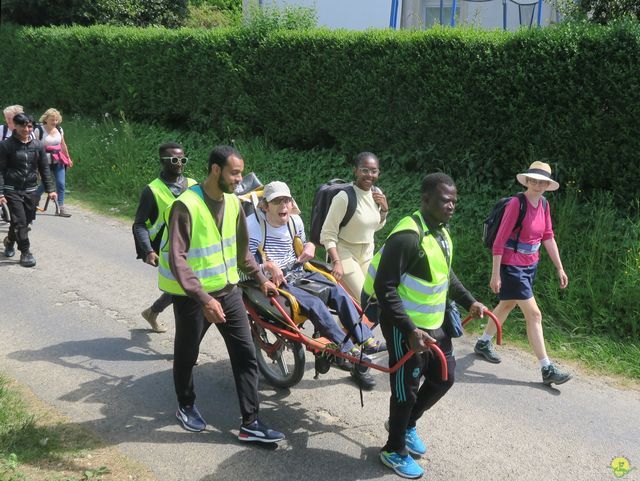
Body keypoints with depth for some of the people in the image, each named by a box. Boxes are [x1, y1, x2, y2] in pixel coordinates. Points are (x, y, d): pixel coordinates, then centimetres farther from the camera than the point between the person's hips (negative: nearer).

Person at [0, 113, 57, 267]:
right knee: (20, 221, -9)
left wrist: (50, 189, 3)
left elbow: (44, 168, 8)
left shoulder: (38, 145, 3)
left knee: (27, 220, 13)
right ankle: (25, 253, 0)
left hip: (30, 190, 4)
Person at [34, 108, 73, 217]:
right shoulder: (39, 130, -9)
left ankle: (60, 208, 4)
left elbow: (63, 145, 19)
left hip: (58, 161, 5)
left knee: (61, 183, -2)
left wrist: (68, 158, 23)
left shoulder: (59, 130, 8)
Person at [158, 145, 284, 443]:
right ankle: (186, 407, 39)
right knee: (187, 355, 14)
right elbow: (176, 259, -25)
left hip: (228, 290, 6)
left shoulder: (233, 202, 1)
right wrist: (204, 298, -33)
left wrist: (260, 278, 15)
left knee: (246, 354, 1)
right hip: (192, 295, -5)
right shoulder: (186, 206, -21)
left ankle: (250, 423, 8)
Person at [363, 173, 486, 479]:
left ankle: (407, 424, 42)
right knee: (407, 389, 5)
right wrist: (410, 330, -30)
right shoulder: (407, 237, -26)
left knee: (444, 378, 19)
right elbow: (384, 288, -27)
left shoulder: (442, 231, 4)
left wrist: (468, 301, 9)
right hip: (406, 328, -9)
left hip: (434, 324, 9)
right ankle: (394, 451, 28)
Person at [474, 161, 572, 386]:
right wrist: (495, 274, -20)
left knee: (507, 306, 22)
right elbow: (499, 241, -20)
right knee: (534, 315, -6)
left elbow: (548, 237, 10)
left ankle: (483, 343, 42)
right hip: (512, 267, -8)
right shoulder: (516, 204, -21)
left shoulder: (544, 204, 2)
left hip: (531, 266, 8)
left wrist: (560, 268, 8)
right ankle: (547, 369, 0)